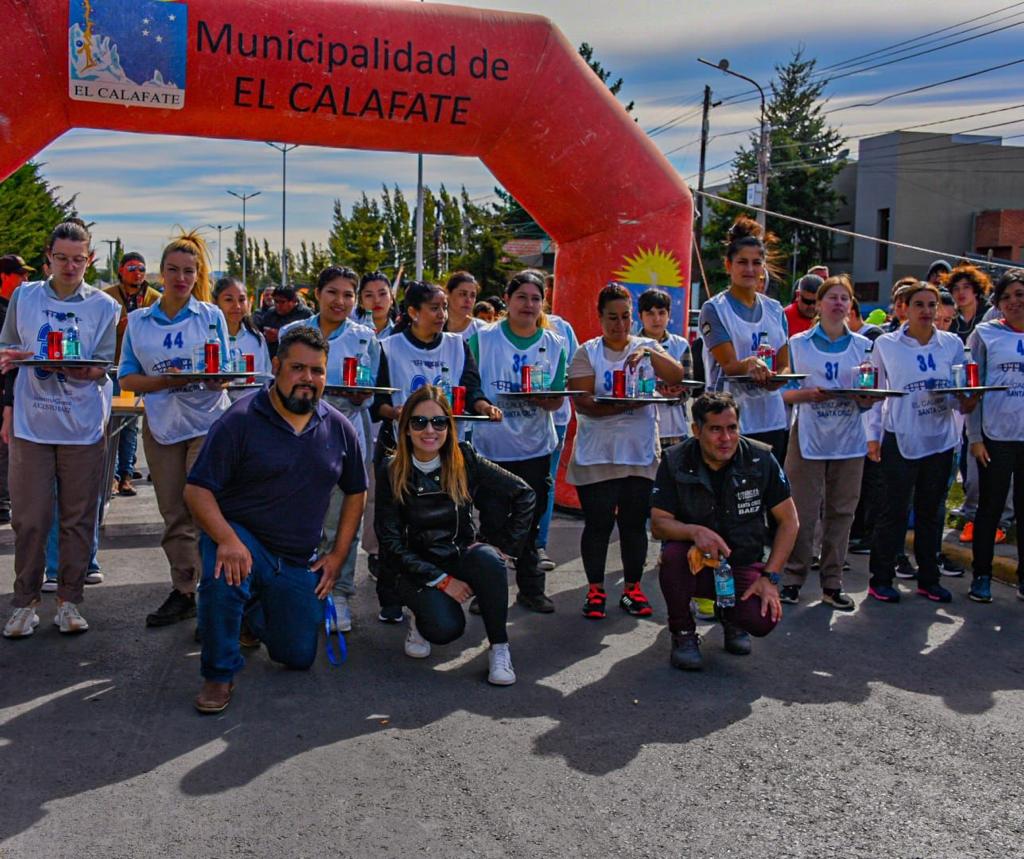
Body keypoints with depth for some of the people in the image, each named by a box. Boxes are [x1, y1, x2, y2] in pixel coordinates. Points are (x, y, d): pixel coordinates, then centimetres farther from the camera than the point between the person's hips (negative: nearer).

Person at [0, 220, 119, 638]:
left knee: (78, 518, 5)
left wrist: (74, 369, -23)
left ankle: (69, 600, 15)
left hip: (83, 427, -1)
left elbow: (102, 369, -3)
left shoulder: (104, 306, 2)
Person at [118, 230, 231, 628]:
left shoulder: (211, 315, 2)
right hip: (161, 424, 3)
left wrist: (214, 375, -21)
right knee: (174, 514, 8)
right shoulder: (138, 320, 7)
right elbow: (127, 378, 4)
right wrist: (166, 381, -15)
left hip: (207, 421, -3)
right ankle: (182, 592, 18)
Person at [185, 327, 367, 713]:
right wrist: (228, 539, -32)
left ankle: (253, 615, 40)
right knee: (223, 579, -38)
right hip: (241, 537, -4)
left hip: (298, 561, 4)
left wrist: (337, 555, 4)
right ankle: (220, 674, -13)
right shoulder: (240, 420, -13)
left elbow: (355, 493, 13)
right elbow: (197, 490, -15)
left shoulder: (339, 428, 2)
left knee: (298, 656, 7)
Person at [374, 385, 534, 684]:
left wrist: (506, 545, -9)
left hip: (462, 557, 2)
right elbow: (390, 543, -11)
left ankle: (499, 647, -15)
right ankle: (422, 618, 8)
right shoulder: (391, 472, -10)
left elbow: (523, 494, -3)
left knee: (487, 557, -34)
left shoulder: (464, 460, -7)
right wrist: (441, 580, -17)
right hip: (417, 567, -1)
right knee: (445, 628, -30)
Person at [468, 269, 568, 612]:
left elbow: (556, 401, 2)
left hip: (534, 446, 2)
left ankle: (531, 589, 22)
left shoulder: (554, 345, 6)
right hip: (491, 446, -2)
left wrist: (544, 396, -19)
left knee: (530, 522, 10)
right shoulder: (482, 338, 0)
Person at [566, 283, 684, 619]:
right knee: (598, 523, 2)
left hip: (640, 454, 2)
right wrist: (622, 405, -22)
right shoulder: (587, 352, 1)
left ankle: (632, 588, 21)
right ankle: (595, 590, 16)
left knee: (634, 522, 8)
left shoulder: (647, 347, 8)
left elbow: (677, 377, -9)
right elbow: (582, 402, -11)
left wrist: (648, 352, -24)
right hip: (597, 455, -2)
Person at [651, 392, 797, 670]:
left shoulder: (761, 459, -10)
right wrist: (694, 531, -35)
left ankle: (730, 615, 14)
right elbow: (658, 524, -13)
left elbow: (789, 521, -4)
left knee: (762, 620, -27)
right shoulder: (675, 462, -11)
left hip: (742, 563, 0)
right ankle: (683, 633, -6)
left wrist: (770, 577, -12)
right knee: (672, 554, -34)